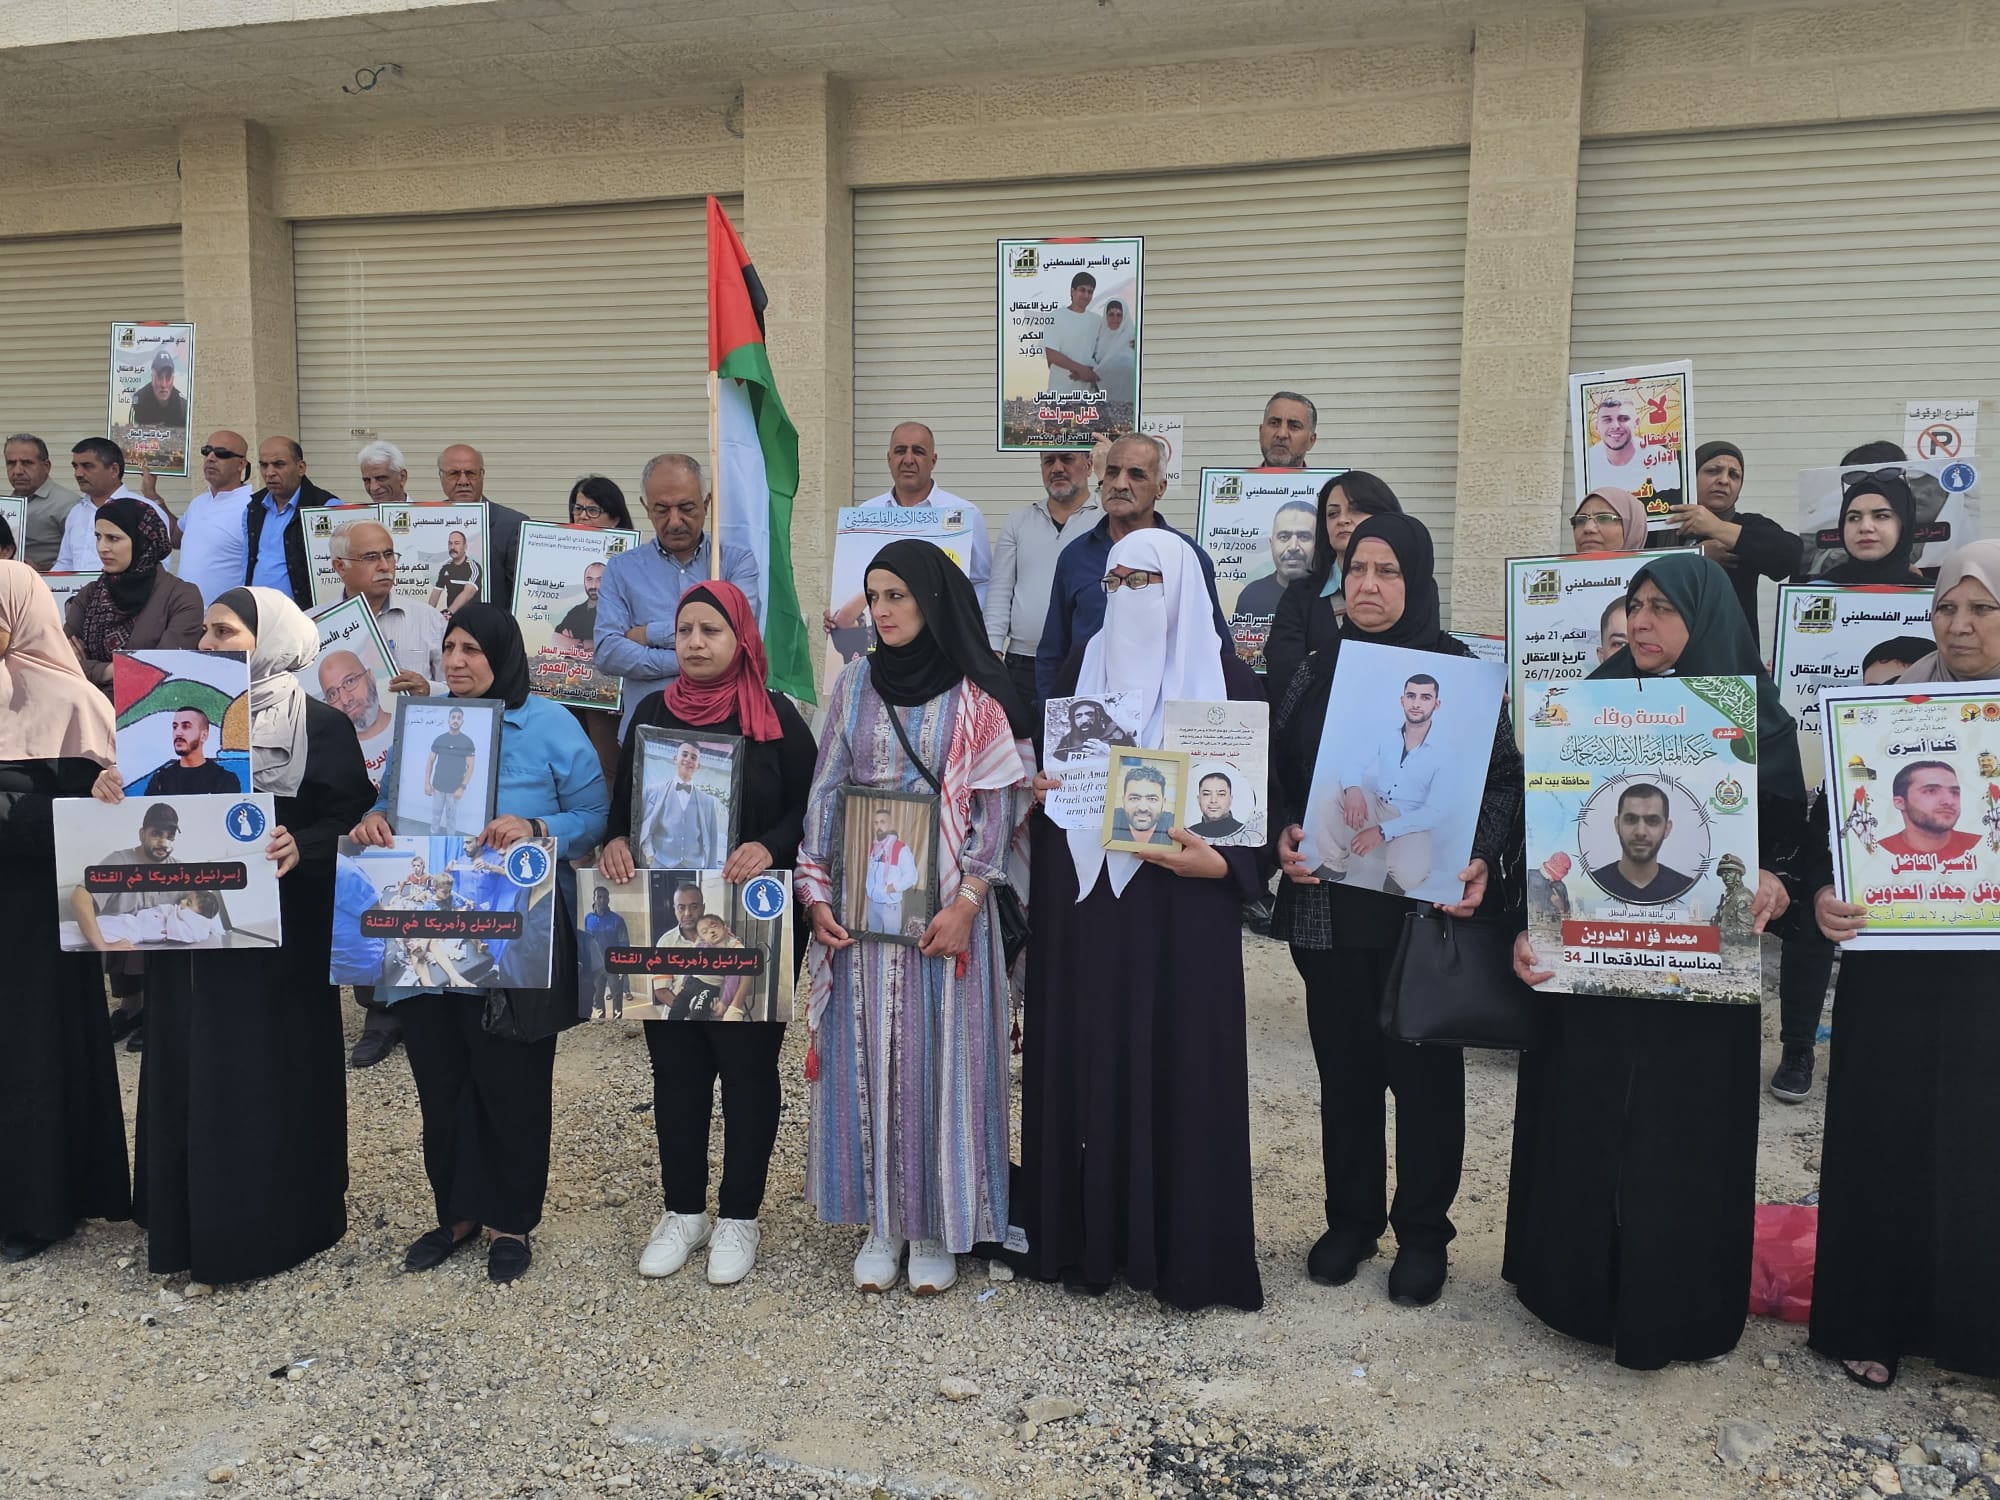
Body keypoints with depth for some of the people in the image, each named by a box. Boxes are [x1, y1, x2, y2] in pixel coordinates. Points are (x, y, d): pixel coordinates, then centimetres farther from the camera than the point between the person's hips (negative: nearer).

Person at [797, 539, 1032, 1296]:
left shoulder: (976, 697, -3)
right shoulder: (855, 683, 7)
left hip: (945, 906, -3)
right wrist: (816, 892, -1)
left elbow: (995, 807, -6)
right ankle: (880, 1222, 21)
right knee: (865, 1057, 7)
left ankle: (937, 1226, 18)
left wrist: (967, 901, -15)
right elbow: (825, 791, 6)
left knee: (941, 1057, 3)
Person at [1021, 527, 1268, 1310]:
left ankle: (1181, 1249, 14)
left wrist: (1220, 864, -18)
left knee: (1175, 1064, 0)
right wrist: (1037, 788, -5)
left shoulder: (1226, 678, -1)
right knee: (1083, 1061, 7)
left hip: (1179, 903, -3)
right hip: (1082, 897, 4)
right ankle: (1086, 1233, 20)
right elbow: (1044, 761, 16)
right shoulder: (1081, 665, 11)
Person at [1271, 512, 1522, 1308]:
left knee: (1424, 1070, 8)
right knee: (1343, 1066, 12)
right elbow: (1277, 770, 8)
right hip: (1329, 903, 3)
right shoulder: (1315, 671, 6)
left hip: (1427, 904, -3)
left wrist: (1480, 861, -19)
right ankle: (1350, 1220, 29)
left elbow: (1503, 778, -4)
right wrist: (1285, 833, -10)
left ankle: (1423, 1234, 24)